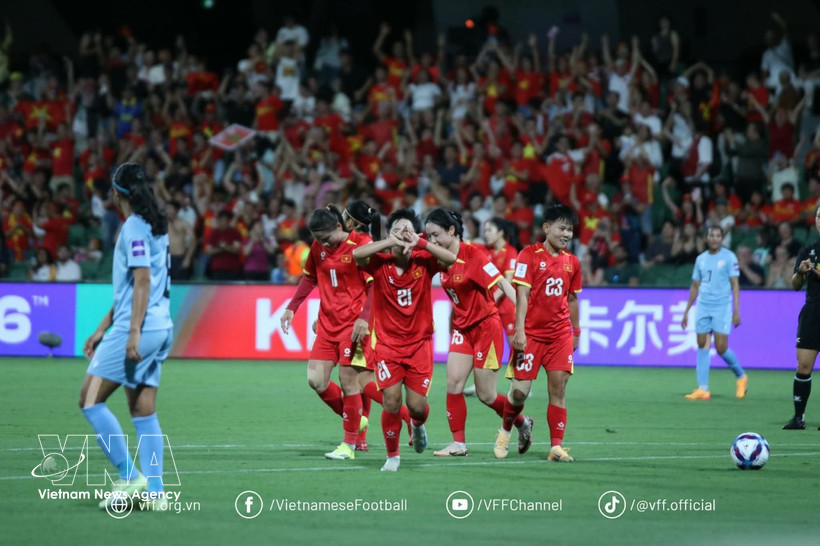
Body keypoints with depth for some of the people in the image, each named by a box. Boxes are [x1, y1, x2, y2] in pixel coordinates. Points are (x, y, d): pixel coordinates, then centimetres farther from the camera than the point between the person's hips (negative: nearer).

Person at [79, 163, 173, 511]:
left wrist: (133, 332, -22)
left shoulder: (135, 228, -10)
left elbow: (142, 281, -18)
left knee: (90, 399, -5)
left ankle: (129, 477, -8)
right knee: (144, 412, 7)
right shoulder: (155, 226, 18)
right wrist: (103, 328, 27)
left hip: (139, 329, -9)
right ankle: (154, 491, 3)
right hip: (160, 329, 9)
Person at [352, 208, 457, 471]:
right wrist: (391, 242, -25)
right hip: (387, 343, -1)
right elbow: (356, 254, -26)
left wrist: (419, 243, -26)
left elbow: (451, 259, -23)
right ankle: (392, 456, 9)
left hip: (419, 342, 1)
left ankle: (418, 425, 38)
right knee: (391, 400, -12)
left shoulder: (424, 262, -5)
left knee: (417, 405, -1)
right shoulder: (380, 262, -7)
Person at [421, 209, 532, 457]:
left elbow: (502, 284, -20)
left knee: (486, 395, -1)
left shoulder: (472, 254, -17)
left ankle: (522, 423, 24)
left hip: (486, 325, -6)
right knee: (454, 383, -7)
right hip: (462, 327, 6)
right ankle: (458, 444, -1)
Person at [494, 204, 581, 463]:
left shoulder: (572, 262, 9)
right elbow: (522, 294, -12)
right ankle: (505, 430, 24)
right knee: (520, 390, -4)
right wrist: (519, 330, -19)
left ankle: (556, 446, -4)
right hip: (531, 333, -4)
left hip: (560, 333, 4)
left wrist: (576, 332, 21)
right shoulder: (529, 255, -7)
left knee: (558, 387, -6)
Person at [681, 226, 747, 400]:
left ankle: (741, 376, 16)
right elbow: (695, 286, 19)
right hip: (703, 307, 5)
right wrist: (686, 312, 17)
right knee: (702, 346, -2)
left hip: (722, 307, -5)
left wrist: (736, 311, -13)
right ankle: (702, 389, -1)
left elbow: (735, 285, -5)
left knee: (721, 348, -9)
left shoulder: (729, 257, -2)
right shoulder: (701, 259, 12)